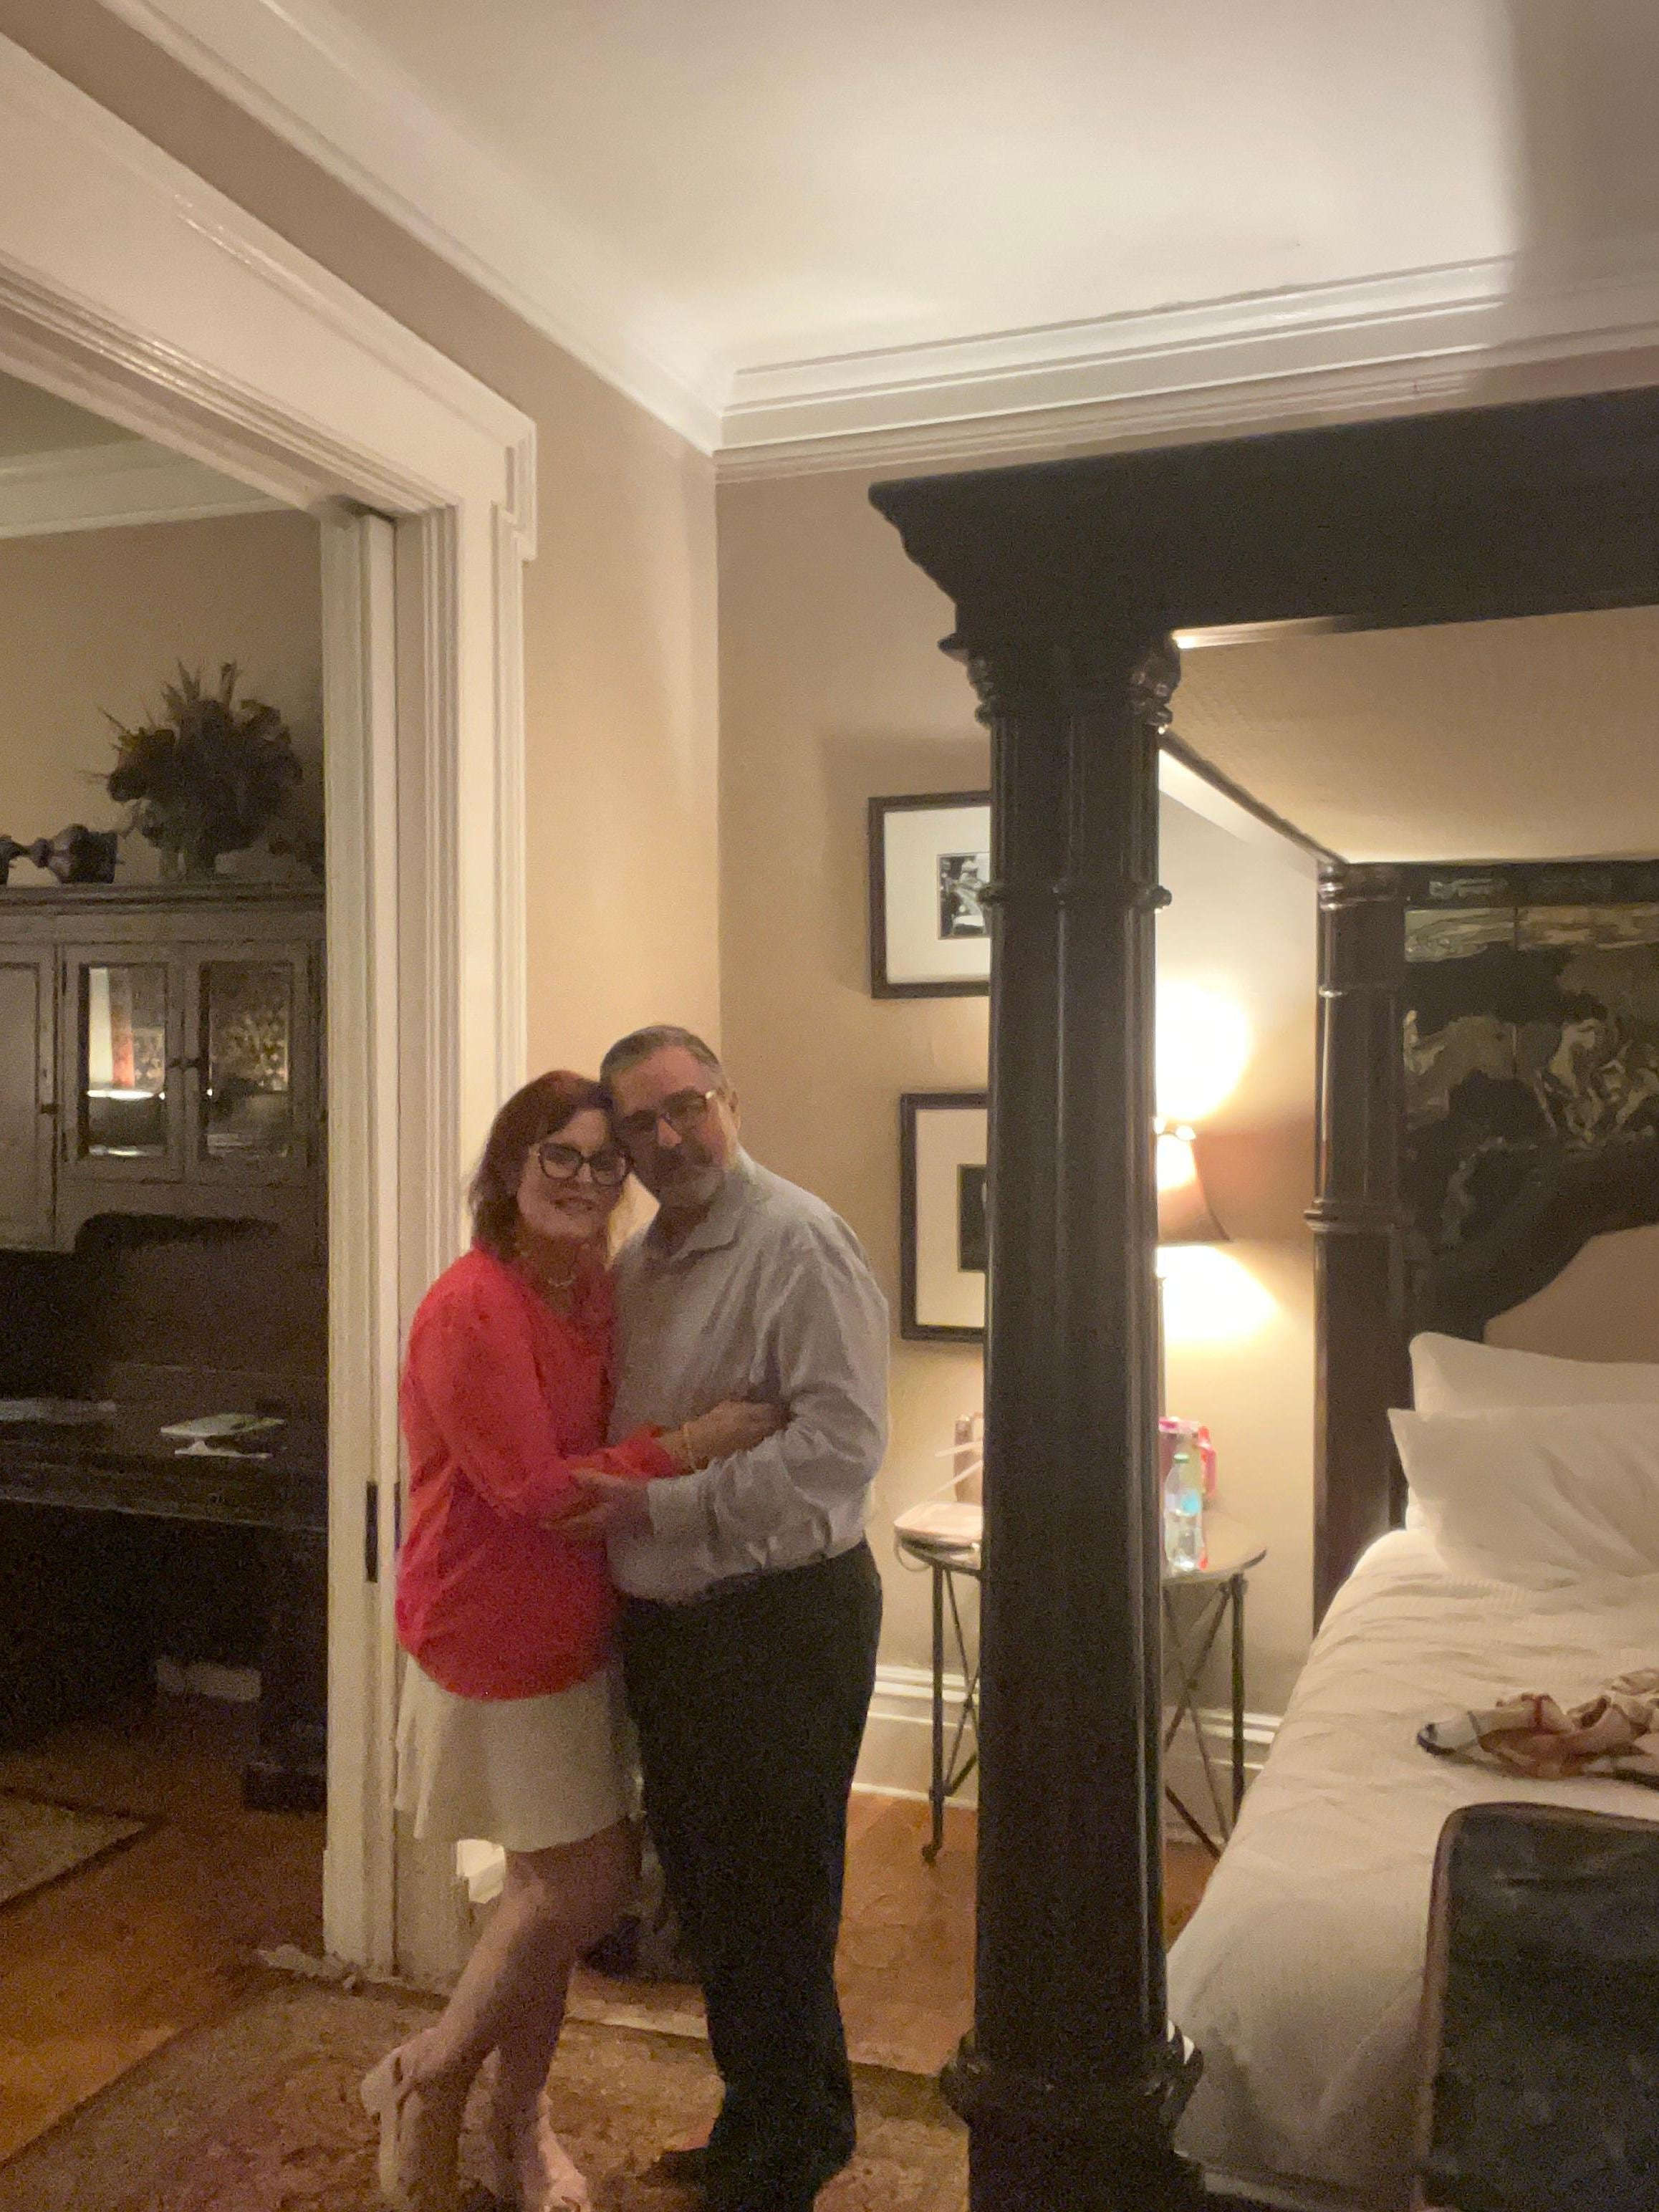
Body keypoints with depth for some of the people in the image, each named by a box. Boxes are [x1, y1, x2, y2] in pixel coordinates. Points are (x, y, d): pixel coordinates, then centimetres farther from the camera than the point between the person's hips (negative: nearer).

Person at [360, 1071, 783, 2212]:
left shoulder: (598, 1288, 2)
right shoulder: (472, 1309, -23)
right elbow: (535, 1489, -23)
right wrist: (689, 1446, -26)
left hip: (576, 1628, 7)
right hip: (499, 1639, -7)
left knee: (561, 1886, 16)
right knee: (586, 1883, 1)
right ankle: (429, 2077, 25)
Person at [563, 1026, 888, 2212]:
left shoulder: (798, 1243, -16)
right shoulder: (640, 1261, 10)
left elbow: (841, 1442, -25)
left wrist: (663, 1507, -22)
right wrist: (595, 1493, 5)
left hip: (783, 1615, -9)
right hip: (666, 1618, 9)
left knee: (771, 1902, 6)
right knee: (704, 1885, 21)